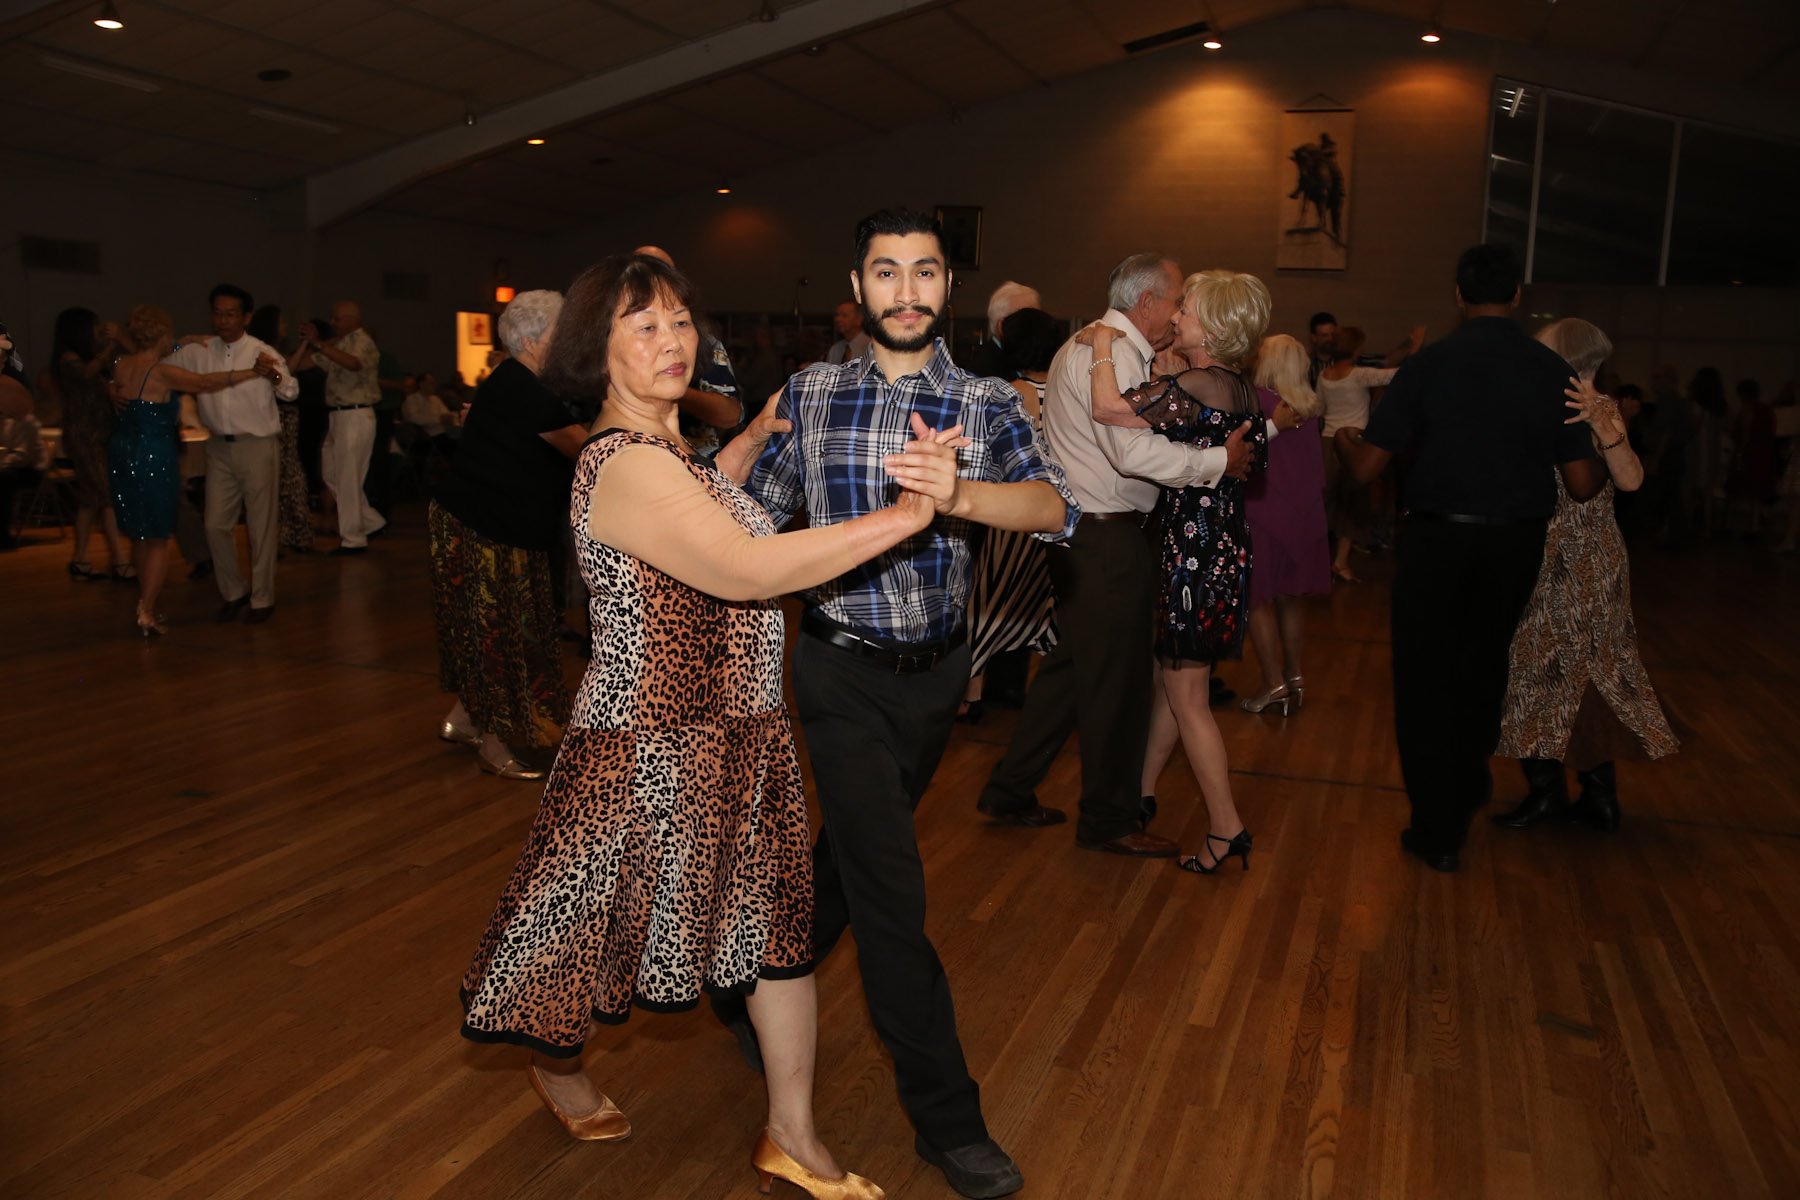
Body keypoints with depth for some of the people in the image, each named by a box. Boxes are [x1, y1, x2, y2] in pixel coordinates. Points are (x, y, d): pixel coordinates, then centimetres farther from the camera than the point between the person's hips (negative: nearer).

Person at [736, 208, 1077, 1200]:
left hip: (936, 670, 3)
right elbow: (756, 517, 9)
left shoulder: (986, 403, -5)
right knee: (892, 889, -3)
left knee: (855, 850, 21)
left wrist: (960, 494, -42)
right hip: (842, 672, -2)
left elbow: (1054, 507, -23)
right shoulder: (811, 395, -2)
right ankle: (945, 1116, 11)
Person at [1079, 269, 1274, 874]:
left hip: (1196, 551, -9)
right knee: (1171, 680, 18)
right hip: (1223, 546, 9)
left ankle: (1226, 827, 8)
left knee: (1187, 696, 0)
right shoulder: (1239, 387, 8)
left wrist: (1104, 345, -13)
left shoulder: (1196, 387, -20)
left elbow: (1108, 406, -28)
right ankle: (1141, 794, 31)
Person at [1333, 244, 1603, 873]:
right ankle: (1468, 785, 46)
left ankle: (1438, 831, 13)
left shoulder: (1427, 365, -10)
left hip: (1436, 538, -3)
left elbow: (1366, 467, -10)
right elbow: (1582, 485, -5)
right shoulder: (1552, 370, -5)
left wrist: (1344, 437, 13)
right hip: (1516, 542, 3)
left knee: (1425, 680, 9)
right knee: (1483, 666, 25)